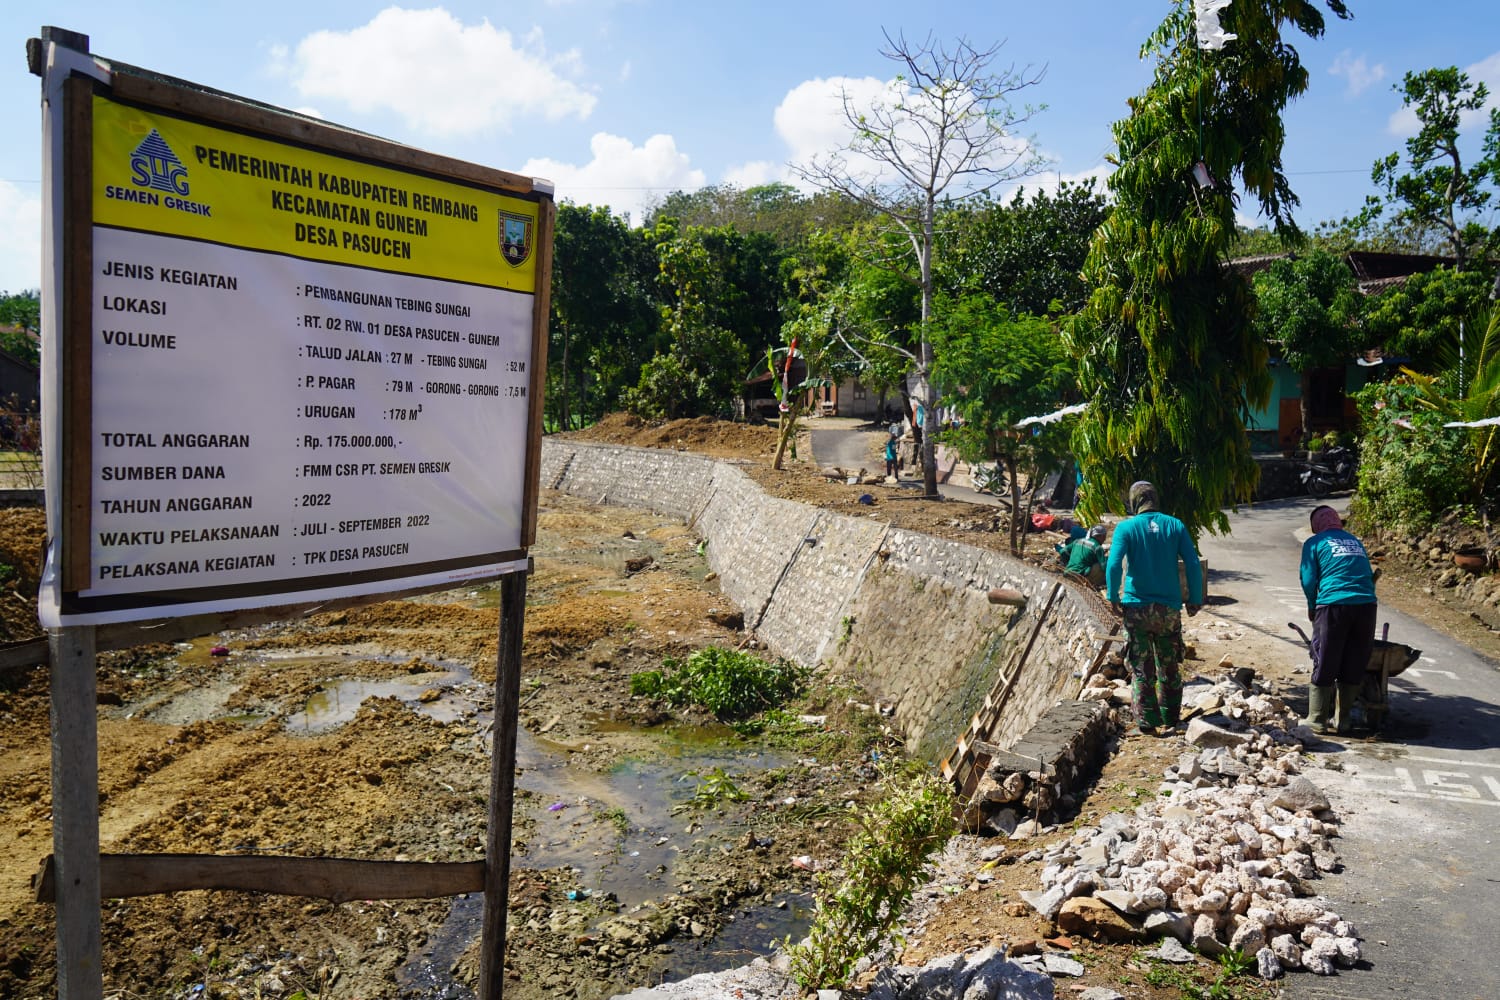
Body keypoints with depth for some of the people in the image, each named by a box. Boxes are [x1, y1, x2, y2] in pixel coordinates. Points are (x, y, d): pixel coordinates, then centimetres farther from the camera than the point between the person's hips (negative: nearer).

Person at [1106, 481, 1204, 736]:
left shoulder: (1126, 527, -4)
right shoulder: (1175, 526, 3)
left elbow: (1114, 565, -15)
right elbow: (1194, 565, -2)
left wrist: (1113, 598, -6)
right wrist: (1195, 600, 5)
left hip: (1137, 608, -2)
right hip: (1170, 608, 3)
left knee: (1141, 669, 3)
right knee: (1170, 667, 16)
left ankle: (1147, 724, 2)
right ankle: (1170, 719, 25)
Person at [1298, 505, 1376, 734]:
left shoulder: (1314, 543, 7)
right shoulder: (1355, 541, 22)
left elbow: (1308, 580, 2)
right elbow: (1369, 575, 21)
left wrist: (1312, 608, 16)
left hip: (1333, 606, -4)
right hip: (1366, 605, 4)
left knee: (1324, 666, 4)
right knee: (1354, 666, 11)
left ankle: (1317, 720, 10)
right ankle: (1343, 720, 18)